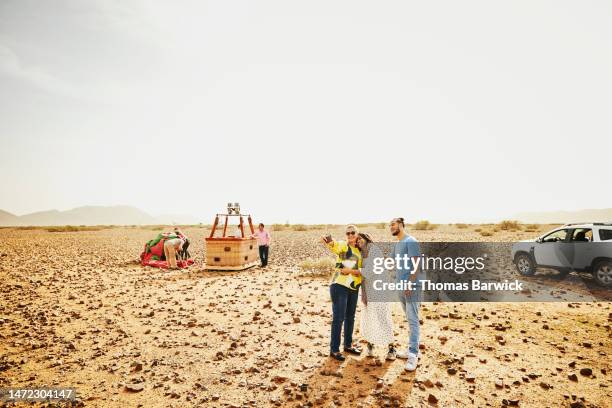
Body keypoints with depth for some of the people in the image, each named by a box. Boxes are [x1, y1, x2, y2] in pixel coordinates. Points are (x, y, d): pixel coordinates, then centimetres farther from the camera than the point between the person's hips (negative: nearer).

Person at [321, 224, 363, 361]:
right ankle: (334, 349, 9)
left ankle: (348, 345, 34)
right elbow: (332, 245, -33)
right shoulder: (342, 245, -9)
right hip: (339, 286, -7)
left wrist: (352, 270, -16)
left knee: (350, 317, 17)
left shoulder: (360, 250, 9)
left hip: (354, 288, 7)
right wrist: (327, 241, -55)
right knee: (338, 318, -3)